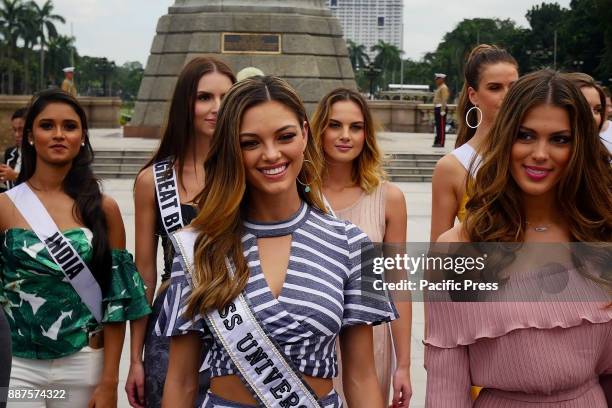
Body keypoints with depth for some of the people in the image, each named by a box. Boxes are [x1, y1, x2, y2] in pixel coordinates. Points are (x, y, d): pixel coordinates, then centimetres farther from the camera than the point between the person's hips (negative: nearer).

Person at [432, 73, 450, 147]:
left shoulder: (444, 88, -11)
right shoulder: (439, 88, 21)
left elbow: (444, 99, -18)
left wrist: (442, 110, -23)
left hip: (441, 108, -10)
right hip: (437, 108, 10)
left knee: (441, 126, -8)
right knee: (438, 126, 10)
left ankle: (441, 143, -9)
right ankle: (437, 142, 13)